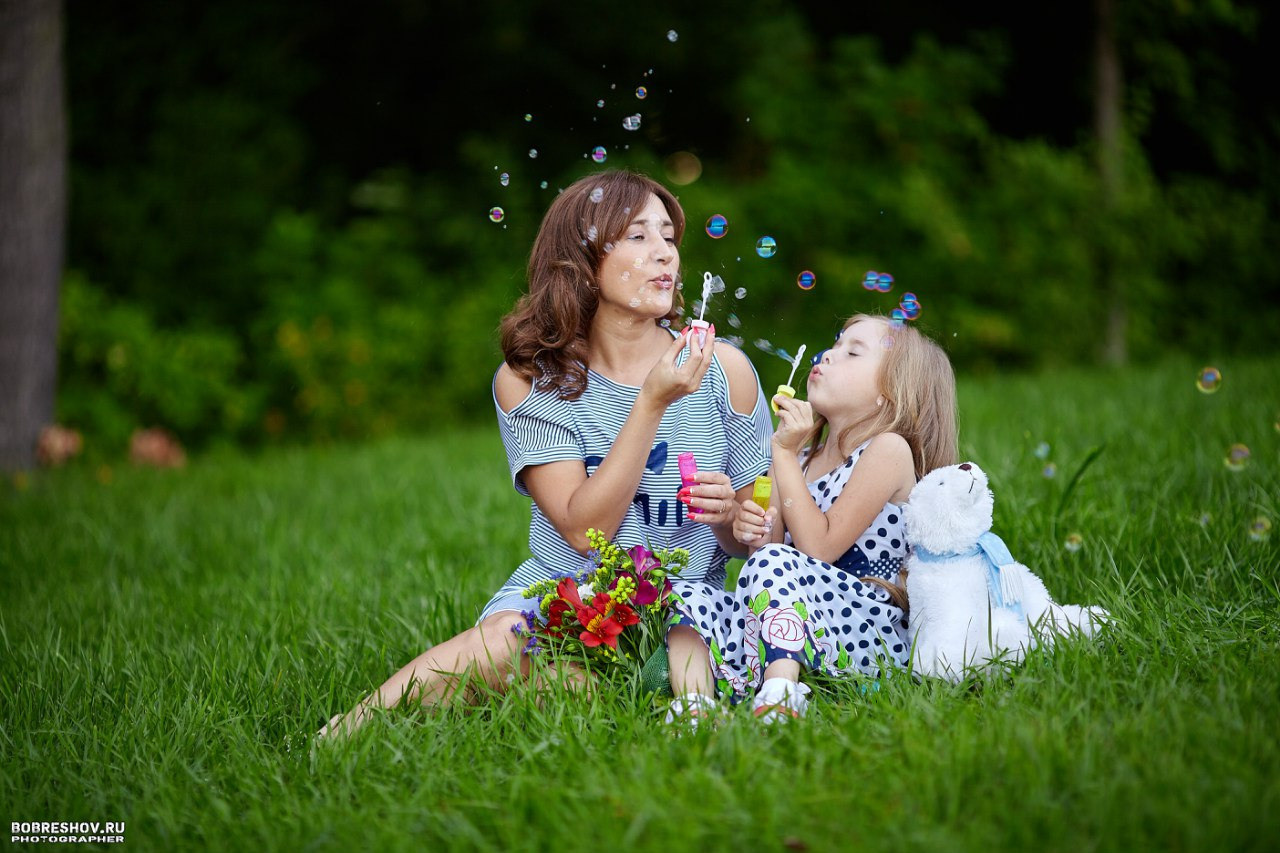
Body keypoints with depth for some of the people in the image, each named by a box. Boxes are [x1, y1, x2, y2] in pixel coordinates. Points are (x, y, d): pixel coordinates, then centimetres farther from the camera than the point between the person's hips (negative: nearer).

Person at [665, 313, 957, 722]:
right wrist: (756, 532, -10)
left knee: (776, 563, -31)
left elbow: (820, 548, -13)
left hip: (870, 630, -7)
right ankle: (693, 709, -34)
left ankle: (779, 699, -46)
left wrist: (784, 453, -8)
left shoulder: (889, 450, -5)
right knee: (689, 600, -11)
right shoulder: (802, 457, 18)